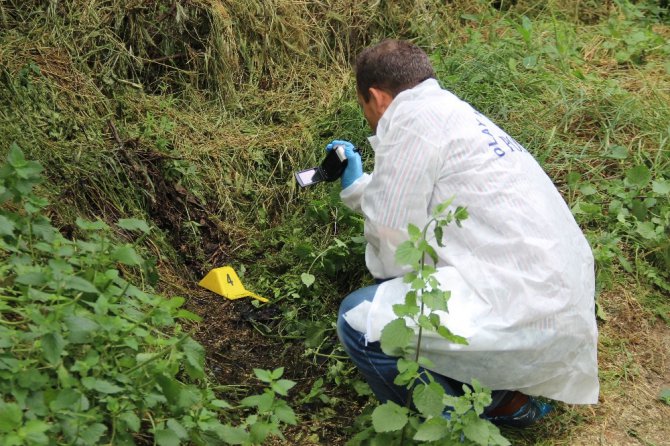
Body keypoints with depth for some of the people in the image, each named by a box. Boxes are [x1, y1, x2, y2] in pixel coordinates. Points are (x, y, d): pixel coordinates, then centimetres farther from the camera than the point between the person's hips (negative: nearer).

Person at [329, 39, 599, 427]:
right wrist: (357, 185, 36)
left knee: (361, 319, -9)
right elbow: (408, 205, 26)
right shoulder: (451, 112, 18)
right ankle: (512, 393, 17)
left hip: (526, 321, -10)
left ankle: (500, 409, 4)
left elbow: (393, 254, -9)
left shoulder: (409, 120, -10)